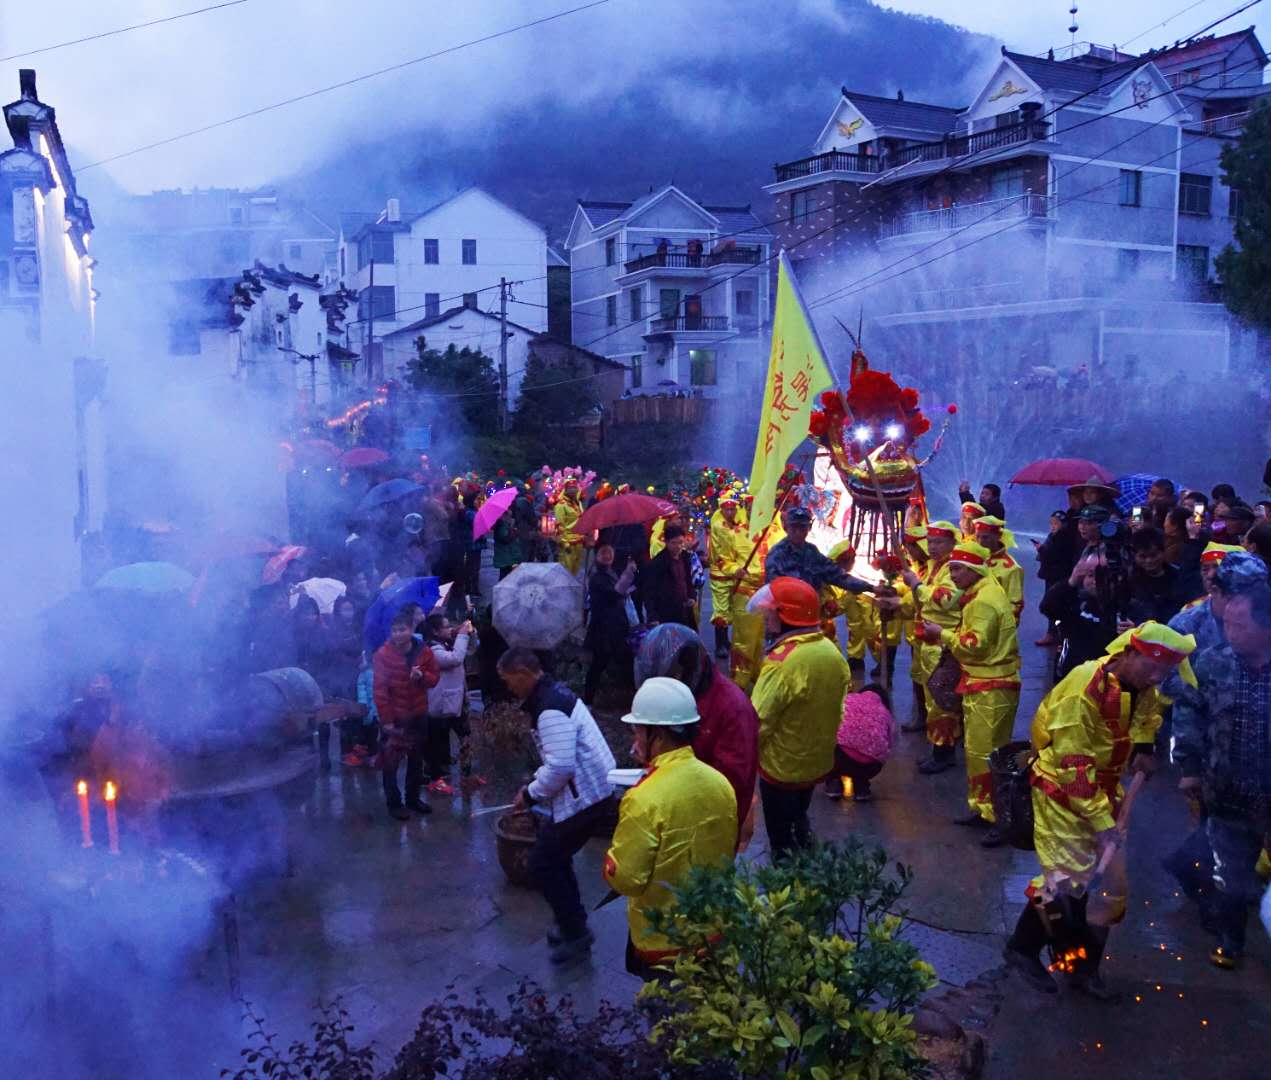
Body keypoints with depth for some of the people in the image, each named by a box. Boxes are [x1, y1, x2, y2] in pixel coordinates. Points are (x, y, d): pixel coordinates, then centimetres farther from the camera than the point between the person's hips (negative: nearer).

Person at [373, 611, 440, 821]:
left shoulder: (424, 652, -5)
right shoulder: (383, 654, -16)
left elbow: (435, 678, 3)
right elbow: (380, 689, -17)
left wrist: (423, 676, -20)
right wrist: (386, 720, -19)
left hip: (419, 714, 4)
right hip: (394, 717, -4)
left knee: (416, 759, 16)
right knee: (390, 761, 0)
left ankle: (413, 798, 31)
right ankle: (394, 803, 13)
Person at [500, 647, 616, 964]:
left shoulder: (550, 708, -23)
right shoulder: (553, 693, 10)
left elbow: (560, 766, -28)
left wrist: (531, 794, -14)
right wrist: (536, 783, 14)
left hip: (584, 796, -10)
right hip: (588, 790, 10)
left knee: (542, 864, 0)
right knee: (554, 856, 21)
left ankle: (575, 933, 10)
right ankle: (572, 923, 32)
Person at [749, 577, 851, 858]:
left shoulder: (782, 662, -30)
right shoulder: (831, 650, -6)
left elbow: (757, 723, -27)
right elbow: (837, 705, 6)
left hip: (782, 767, -7)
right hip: (818, 760, 7)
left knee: (782, 841, 13)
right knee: (799, 823, 29)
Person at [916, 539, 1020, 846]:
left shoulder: (984, 600, -18)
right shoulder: (983, 592, 14)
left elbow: (976, 644, -24)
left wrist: (942, 634, -13)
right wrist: (944, 636, 3)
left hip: (991, 689, -11)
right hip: (983, 685, 11)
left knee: (986, 753, -8)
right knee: (977, 750, 17)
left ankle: (1000, 819, -4)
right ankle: (983, 808, 27)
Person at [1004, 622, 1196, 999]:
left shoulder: (1141, 687, -4)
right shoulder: (1084, 688, -28)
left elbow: (1150, 712, 23)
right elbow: (1073, 766, -27)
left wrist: (1143, 746, 2)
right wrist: (1101, 822, -26)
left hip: (1103, 787, 8)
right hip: (1062, 789, -8)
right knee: (1067, 879, -8)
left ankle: (1084, 967, 22)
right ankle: (1022, 949, 13)